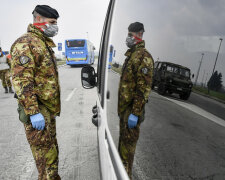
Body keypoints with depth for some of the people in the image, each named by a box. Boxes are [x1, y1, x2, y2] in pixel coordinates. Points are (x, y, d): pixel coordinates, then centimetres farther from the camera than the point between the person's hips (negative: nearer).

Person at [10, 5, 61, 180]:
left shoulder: (45, 44, 18)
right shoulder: (25, 43, -12)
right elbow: (22, 81, -21)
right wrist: (33, 113, -23)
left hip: (49, 110, 9)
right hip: (37, 112, -9)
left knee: (53, 151, 21)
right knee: (46, 156, 3)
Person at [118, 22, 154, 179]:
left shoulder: (143, 57, -15)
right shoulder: (131, 55, 16)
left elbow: (143, 88, -22)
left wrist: (135, 113, -23)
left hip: (132, 109, -10)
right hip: (124, 107, 10)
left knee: (128, 144, 4)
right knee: (123, 139, 22)